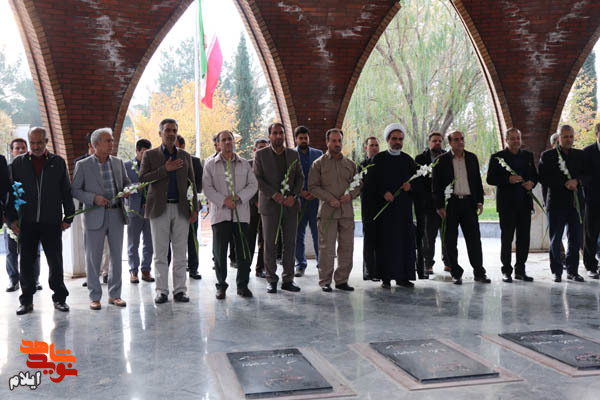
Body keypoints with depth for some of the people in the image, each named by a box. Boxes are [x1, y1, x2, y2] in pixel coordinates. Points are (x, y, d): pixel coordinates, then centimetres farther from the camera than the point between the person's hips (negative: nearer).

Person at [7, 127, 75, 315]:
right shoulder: (19, 163, 7)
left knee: (55, 261, 4)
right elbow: (11, 192, 7)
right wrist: (11, 218, 0)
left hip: (52, 222, -1)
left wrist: (68, 217, 2)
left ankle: (59, 298, 16)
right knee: (26, 262, 6)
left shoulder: (58, 162, 6)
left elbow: (66, 191, 7)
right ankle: (26, 300, 16)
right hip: (26, 222, 1)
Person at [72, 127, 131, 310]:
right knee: (93, 258, 2)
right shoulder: (83, 165, -2)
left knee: (116, 256, 8)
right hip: (95, 216, -4)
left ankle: (114, 295, 18)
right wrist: (94, 198, -15)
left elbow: (126, 181, 20)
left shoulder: (118, 162, 9)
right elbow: (75, 190, -1)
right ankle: (94, 297, 12)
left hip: (116, 214, 4)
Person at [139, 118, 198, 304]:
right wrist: (165, 169, -15)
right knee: (160, 253, 1)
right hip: (159, 209, -2)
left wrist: (195, 208, 4)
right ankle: (162, 291, 8)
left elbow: (192, 183, 12)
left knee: (180, 253, 3)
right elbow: (142, 179, -5)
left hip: (181, 209, 2)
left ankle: (180, 290, 9)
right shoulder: (150, 155, 7)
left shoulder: (185, 156, 13)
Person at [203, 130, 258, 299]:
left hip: (241, 213, 1)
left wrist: (239, 196, -11)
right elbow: (207, 188, -1)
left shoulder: (244, 164, 12)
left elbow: (253, 185, 6)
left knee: (244, 252, 1)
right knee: (220, 252, 2)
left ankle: (242, 285, 13)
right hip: (220, 214, -1)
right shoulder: (211, 165, 7)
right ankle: (221, 286, 14)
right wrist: (223, 200, -13)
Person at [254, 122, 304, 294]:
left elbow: (300, 178, 10)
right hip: (269, 205, -3)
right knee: (270, 244, 1)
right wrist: (274, 194, -15)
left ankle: (288, 279, 11)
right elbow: (257, 179, -5)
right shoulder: (260, 154, 2)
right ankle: (271, 280, 9)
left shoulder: (293, 154, 11)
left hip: (290, 205, 3)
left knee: (290, 243, 3)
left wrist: (293, 195, -6)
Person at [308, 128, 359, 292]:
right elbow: (313, 187, -1)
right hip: (327, 212, -4)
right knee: (327, 248, -4)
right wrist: (330, 199, -13)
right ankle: (325, 281, 6)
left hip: (347, 211, 4)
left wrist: (351, 194, -5)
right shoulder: (319, 163, 4)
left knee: (347, 247, 5)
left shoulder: (350, 164, 15)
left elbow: (358, 185, 17)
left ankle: (342, 280, 15)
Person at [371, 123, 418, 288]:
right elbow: (374, 181, 0)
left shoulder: (408, 160, 13)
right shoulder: (379, 159, 5)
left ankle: (402, 276, 8)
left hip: (404, 206, 3)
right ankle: (386, 277, 0)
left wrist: (410, 186, -6)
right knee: (386, 241, -5)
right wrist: (383, 193, -15)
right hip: (384, 206, -3)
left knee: (405, 240, 0)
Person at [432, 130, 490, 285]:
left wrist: (479, 201, 5)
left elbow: (478, 181, 14)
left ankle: (479, 272, 10)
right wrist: (439, 206, -8)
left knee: (474, 238, 2)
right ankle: (456, 273, 13)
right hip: (450, 204, -2)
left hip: (469, 203, 2)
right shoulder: (442, 160, 0)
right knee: (450, 240, 2)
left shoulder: (472, 158, 11)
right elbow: (436, 185, -2)